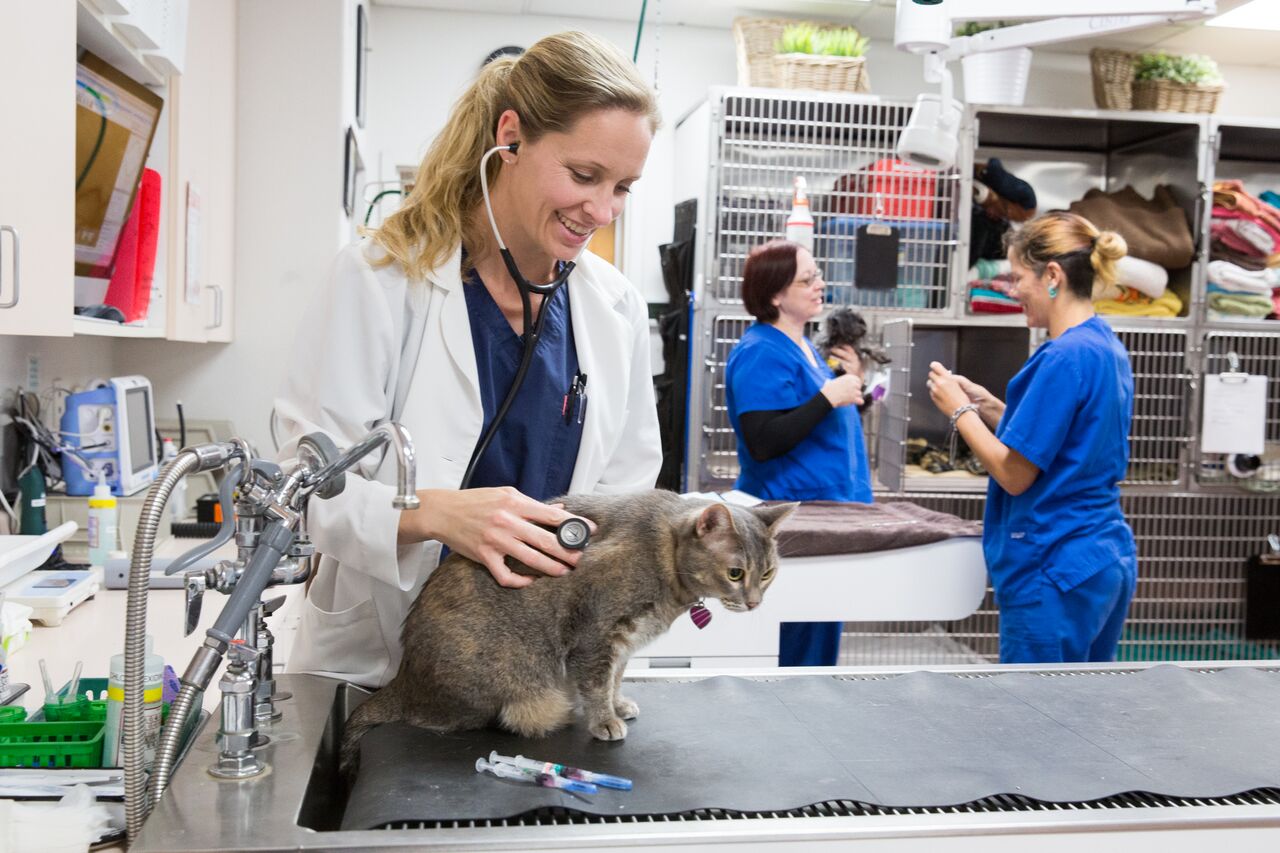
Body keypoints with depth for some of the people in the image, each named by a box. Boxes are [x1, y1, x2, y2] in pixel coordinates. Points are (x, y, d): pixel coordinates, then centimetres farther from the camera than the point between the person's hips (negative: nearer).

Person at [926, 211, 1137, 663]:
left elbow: (1015, 474, -17)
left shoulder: (1066, 357, -19)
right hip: (1108, 558, 10)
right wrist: (985, 404, 11)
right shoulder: (1108, 349, 10)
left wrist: (960, 411, -4)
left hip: (1056, 569, -9)